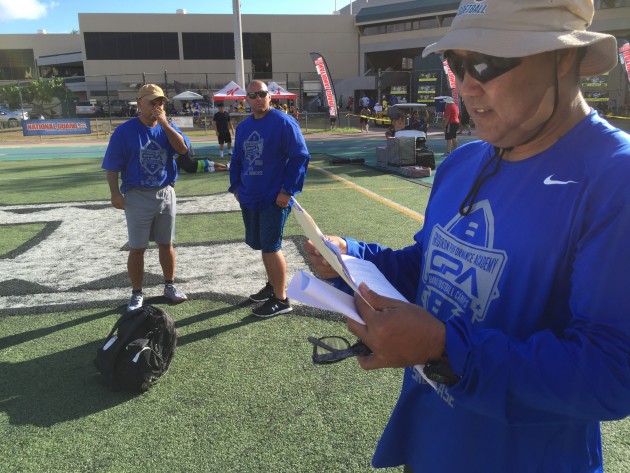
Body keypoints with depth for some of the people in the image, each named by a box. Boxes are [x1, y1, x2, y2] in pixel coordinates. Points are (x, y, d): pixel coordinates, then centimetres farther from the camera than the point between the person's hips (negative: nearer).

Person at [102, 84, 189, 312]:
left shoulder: (167, 128, 5)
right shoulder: (125, 131, -5)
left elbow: (183, 149, -14)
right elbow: (112, 166, -6)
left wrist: (165, 124, -17)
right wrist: (115, 193, -15)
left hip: (166, 194, 3)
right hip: (138, 196, -3)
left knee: (166, 244, 14)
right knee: (137, 249, 4)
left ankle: (170, 286, 29)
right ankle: (137, 294, 17)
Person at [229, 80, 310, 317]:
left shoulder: (283, 123, -10)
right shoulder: (243, 127, 12)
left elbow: (300, 157, -14)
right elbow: (237, 159, 22)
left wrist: (288, 190, -17)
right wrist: (236, 187, 14)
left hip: (274, 199, -7)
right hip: (249, 199, 7)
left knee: (270, 247, -5)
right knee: (261, 244, 16)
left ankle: (281, 299, 8)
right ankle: (272, 285, 35)